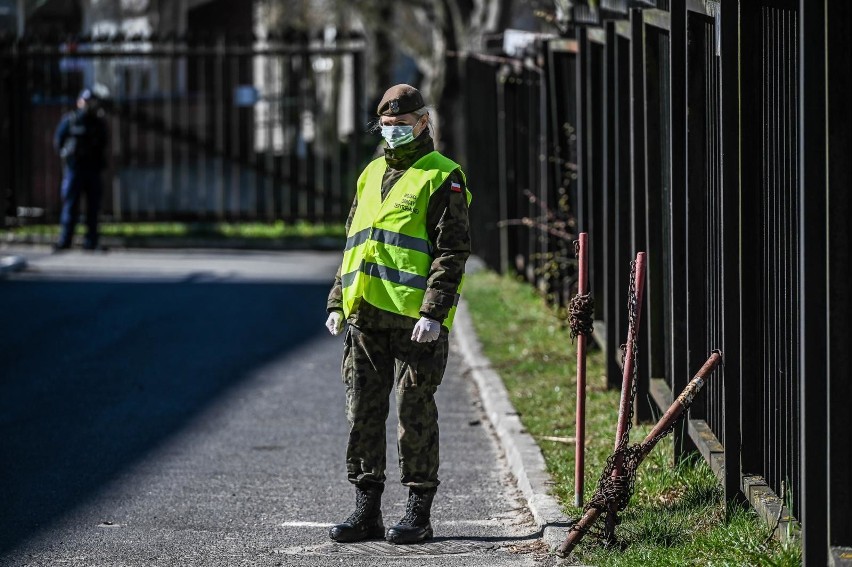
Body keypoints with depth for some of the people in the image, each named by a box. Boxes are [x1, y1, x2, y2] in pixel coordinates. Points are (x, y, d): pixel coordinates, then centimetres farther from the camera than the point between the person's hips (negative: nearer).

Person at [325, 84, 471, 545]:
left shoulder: (442, 178, -2)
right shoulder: (372, 174, 19)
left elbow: (453, 251, -9)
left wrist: (434, 312, -18)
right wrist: (337, 302, 14)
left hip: (415, 316, -7)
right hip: (365, 314, 7)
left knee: (415, 414, -2)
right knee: (363, 411, 7)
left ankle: (418, 513, 4)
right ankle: (366, 510, 13)